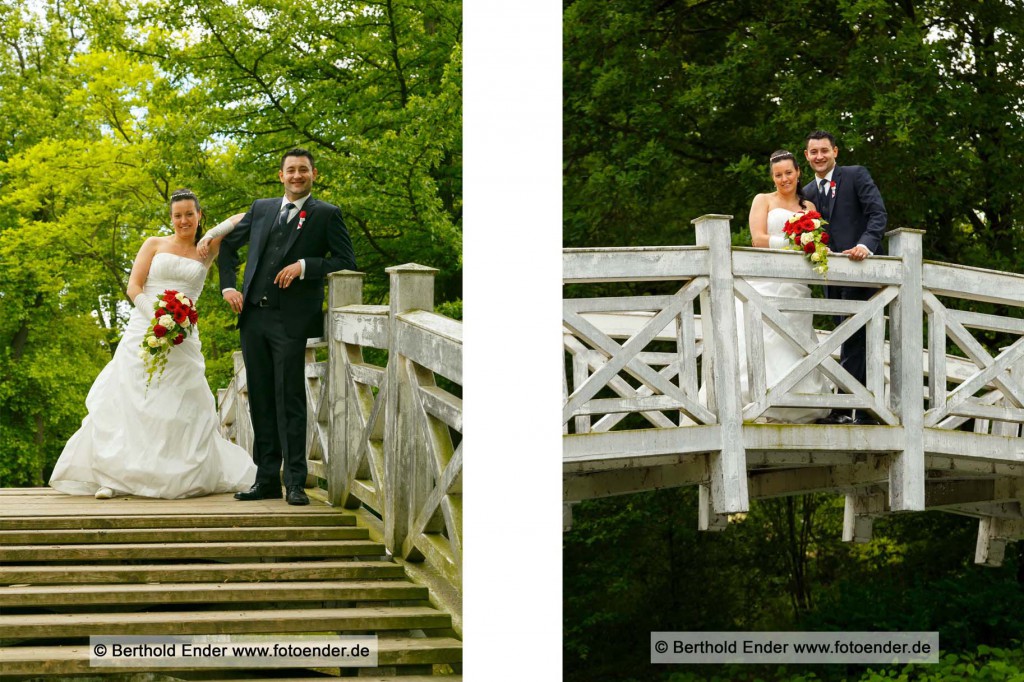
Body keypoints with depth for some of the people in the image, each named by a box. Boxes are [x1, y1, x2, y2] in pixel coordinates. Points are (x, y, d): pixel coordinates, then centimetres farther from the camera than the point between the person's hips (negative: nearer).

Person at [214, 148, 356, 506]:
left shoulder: (326, 215, 2)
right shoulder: (261, 209, 15)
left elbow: (346, 262, -3)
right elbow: (228, 244, 26)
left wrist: (304, 266, -14)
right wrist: (228, 286, 13)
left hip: (291, 319, -5)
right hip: (253, 316, 5)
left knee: (289, 400, -7)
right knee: (260, 400, 7)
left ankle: (295, 483, -4)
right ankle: (267, 479, 12)